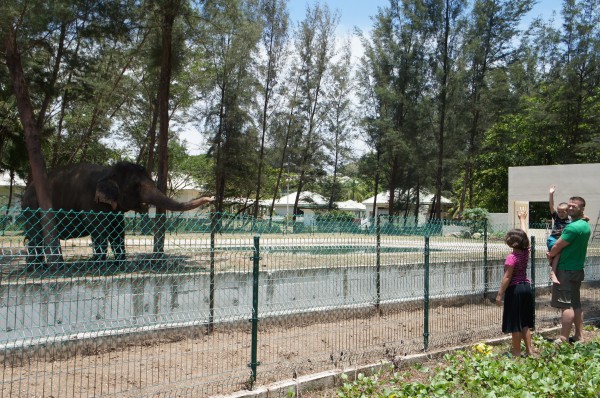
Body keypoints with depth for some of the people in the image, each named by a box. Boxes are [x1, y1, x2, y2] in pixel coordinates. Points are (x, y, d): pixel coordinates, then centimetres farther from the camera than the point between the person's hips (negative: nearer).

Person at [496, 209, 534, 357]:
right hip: (526, 287, 7)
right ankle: (529, 349, 20)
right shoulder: (525, 252, 0)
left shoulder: (511, 257, -19)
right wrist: (522, 219, 29)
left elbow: (507, 278, -18)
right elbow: (524, 234, 16)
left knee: (515, 323, 2)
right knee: (525, 322, 15)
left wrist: (500, 294, -12)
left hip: (514, 290, -7)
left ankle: (517, 352, 8)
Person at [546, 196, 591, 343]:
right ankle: (579, 336, 22)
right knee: (576, 304, 15)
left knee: (566, 305, -6)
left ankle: (563, 339, -4)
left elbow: (556, 247, -15)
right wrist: (553, 254, 7)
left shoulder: (573, 227, -21)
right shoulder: (586, 225, 11)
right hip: (578, 269, 9)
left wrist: (550, 255, 6)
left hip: (566, 270, -9)